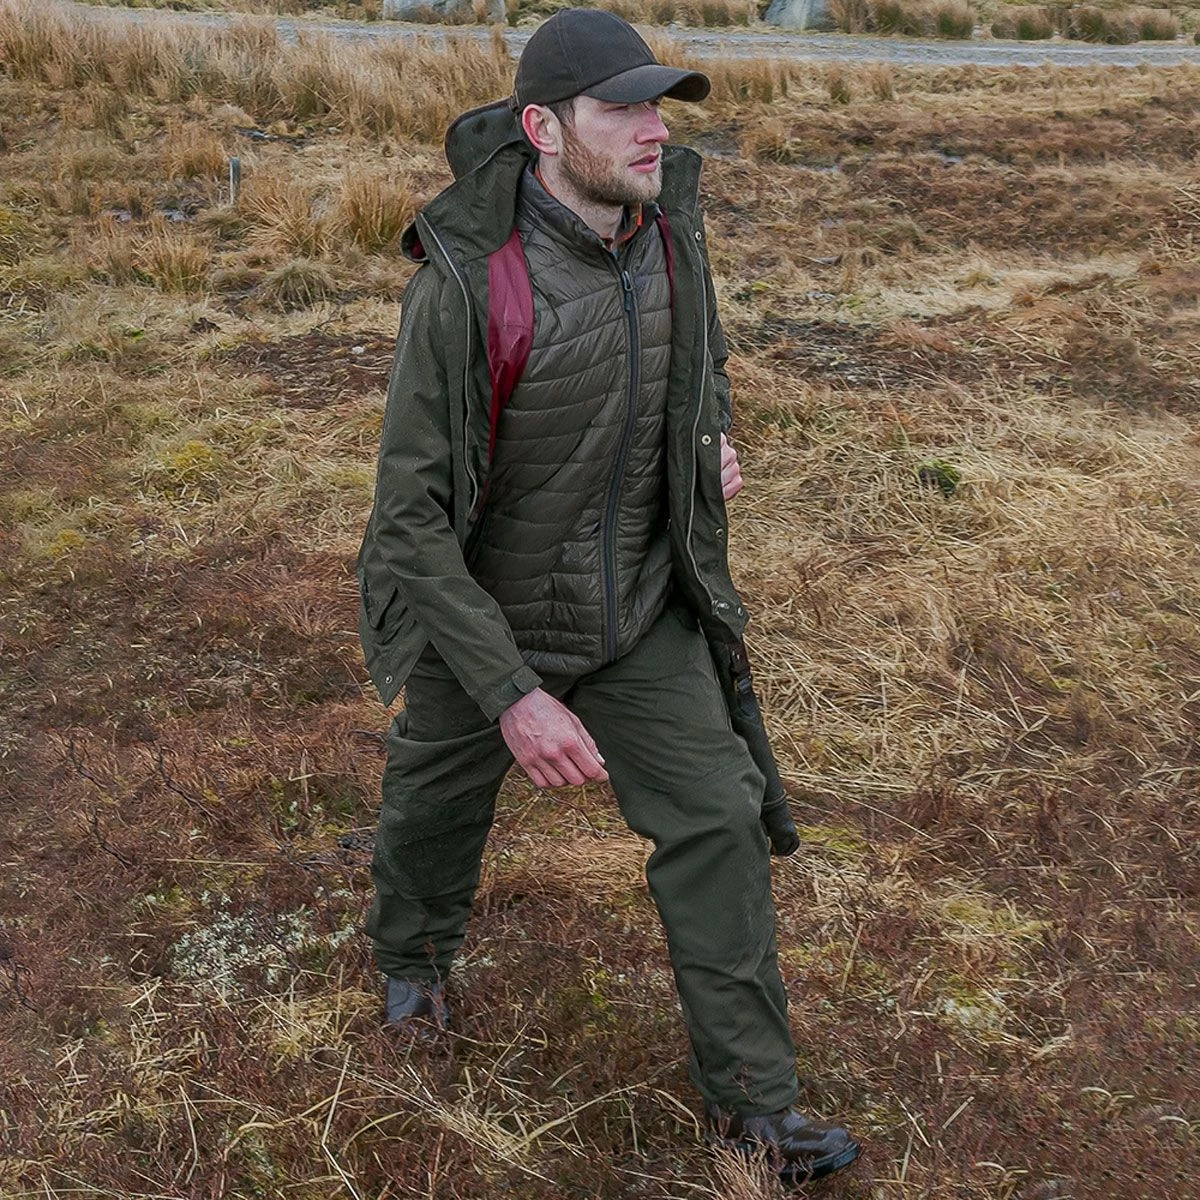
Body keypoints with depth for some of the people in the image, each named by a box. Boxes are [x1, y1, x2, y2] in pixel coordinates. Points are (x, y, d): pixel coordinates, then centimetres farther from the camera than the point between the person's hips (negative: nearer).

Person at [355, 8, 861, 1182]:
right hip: (485, 612, -4)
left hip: (638, 607, 4)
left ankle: (750, 1096, 16)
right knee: (439, 809, 21)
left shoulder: (666, 226, -11)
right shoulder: (466, 283, -30)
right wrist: (513, 694, -32)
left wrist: (712, 436, -4)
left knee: (715, 821, 0)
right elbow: (410, 519, -27)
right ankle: (413, 954, 56)